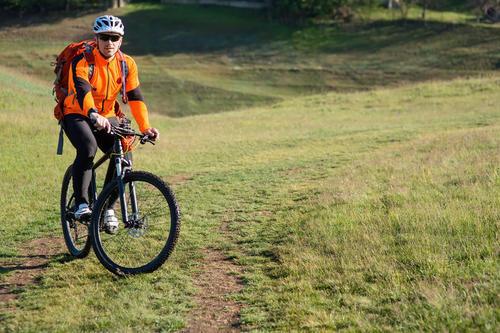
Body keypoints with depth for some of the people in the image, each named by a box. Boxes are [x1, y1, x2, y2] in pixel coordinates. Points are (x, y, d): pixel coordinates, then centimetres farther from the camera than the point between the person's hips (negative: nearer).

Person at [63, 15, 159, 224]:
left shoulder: (127, 64, -8)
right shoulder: (83, 62, -21)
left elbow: (135, 98, -13)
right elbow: (82, 91, -39)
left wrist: (145, 128, -27)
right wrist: (94, 115, -59)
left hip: (106, 117, 4)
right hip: (77, 115, -4)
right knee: (88, 148, -33)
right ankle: (81, 204, -25)